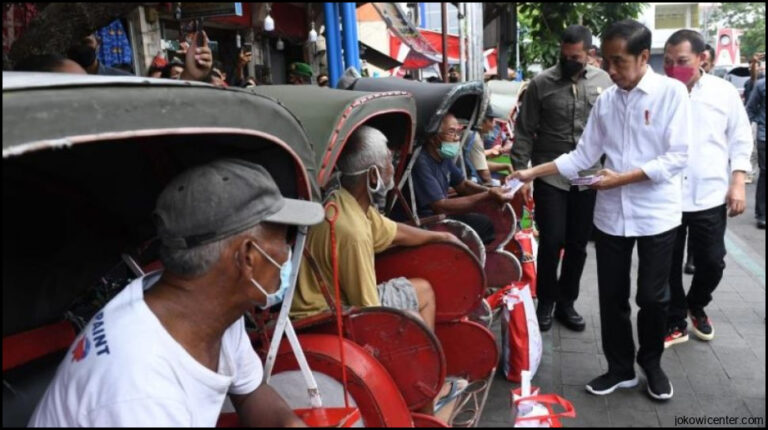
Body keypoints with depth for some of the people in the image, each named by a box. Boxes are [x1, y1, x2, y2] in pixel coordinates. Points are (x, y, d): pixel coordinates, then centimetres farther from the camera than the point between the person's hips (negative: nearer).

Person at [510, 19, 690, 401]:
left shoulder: (672, 92, -8)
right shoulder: (605, 101, 4)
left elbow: (677, 158, -13)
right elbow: (582, 156, 5)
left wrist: (621, 178, -19)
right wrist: (532, 172, -3)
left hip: (656, 214, -4)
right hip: (611, 214, 4)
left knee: (652, 297, 8)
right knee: (612, 297, 10)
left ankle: (651, 364, 33)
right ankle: (620, 368, 28)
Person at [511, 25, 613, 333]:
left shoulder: (604, 81, 3)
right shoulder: (541, 84, -4)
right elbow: (524, 132, -3)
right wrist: (521, 174, -8)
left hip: (589, 178, 3)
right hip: (550, 177, -2)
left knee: (578, 245, 10)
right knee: (551, 243, -1)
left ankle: (566, 302, 27)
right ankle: (545, 302, 20)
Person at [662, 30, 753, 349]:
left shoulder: (724, 92, 0)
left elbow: (740, 140, 6)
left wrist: (738, 183, -3)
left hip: (710, 196, 1)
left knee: (711, 262, 11)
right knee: (668, 265, 9)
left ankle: (696, 306, 40)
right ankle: (675, 323, 27)